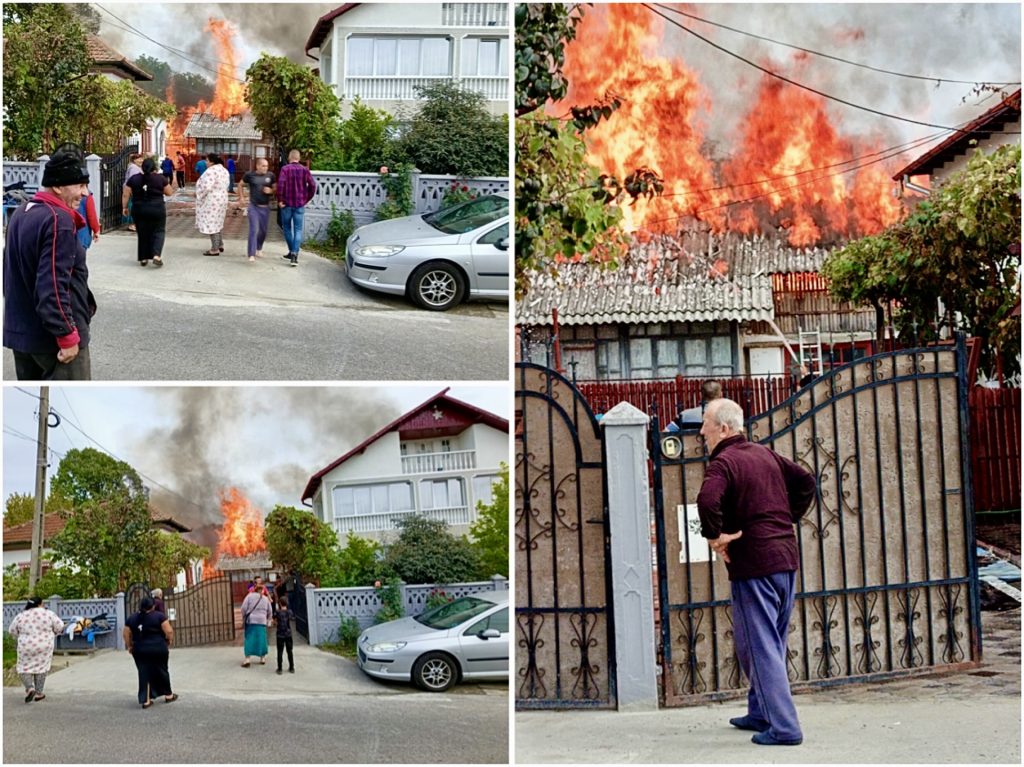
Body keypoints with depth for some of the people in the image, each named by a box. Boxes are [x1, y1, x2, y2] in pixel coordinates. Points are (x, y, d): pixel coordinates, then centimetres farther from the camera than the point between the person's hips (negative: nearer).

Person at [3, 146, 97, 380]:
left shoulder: (20, 214, 12)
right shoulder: (58, 221, -19)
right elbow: (53, 287, -25)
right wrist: (68, 336, -21)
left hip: (18, 332, 10)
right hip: (51, 335, -10)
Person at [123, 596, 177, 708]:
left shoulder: (132, 618, 5)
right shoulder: (159, 616, -7)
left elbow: (126, 634, 6)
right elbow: (169, 631, -13)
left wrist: (129, 646, 17)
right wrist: (170, 642, 3)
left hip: (139, 650, 3)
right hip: (158, 648, -3)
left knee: (144, 673, 7)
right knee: (161, 671, 11)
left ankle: (145, 700, 3)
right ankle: (168, 695, 24)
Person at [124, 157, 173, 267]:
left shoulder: (134, 179, 1)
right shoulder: (160, 178, -5)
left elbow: (125, 195, 1)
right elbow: (169, 193, 3)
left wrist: (125, 207, 11)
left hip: (139, 210, 2)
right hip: (157, 210, -2)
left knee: (143, 234, 12)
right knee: (158, 232, 7)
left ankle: (143, 258, 15)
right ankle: (156, 255, -10)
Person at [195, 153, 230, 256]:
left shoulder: (211, 171, -21)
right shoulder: (224, 170, 8)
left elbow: (206, 187, -27)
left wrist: (199, 195, -12)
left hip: (211, 201, -10)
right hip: (221, 199, 10)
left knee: (211, 224, -2)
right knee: (217, 223, 21)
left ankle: (215, 249, 1)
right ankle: (220, 245, 27)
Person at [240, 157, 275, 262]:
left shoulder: (270, 176, 1)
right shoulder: (250, 175, -3)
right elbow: (241, 185, 12)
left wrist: (270, 191, -11)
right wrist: (241, 197, 2)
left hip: (265, 207, 3)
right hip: (253, 207, -3)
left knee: (263, 231, 13)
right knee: (254, 230, -12)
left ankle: (259, 248, 39)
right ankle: (252, 255, -14)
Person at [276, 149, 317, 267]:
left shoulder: (285, 169, -6)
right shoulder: (305, 170, 2)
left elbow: (280, 184, -19)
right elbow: (312, 185, -3)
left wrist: (280, 200, -9)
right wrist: (307, 199, 8)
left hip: (287, 204, -1)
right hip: (300, 204, 1)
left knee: (287, 228, 15)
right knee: (298, 230, 1)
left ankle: (292, 251, 22)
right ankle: (294, 254, -13)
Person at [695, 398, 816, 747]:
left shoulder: (723, 463, -12)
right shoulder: (765, 454, 13)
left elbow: (707, 500, -31)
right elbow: (806, 482, 20)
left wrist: (714, 536, -16)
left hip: (754, 564, -8)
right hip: (786, 557, 8)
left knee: (760, 646, -3)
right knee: (772, 642, 19)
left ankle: (783, 727, -4)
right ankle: (761, 713, 29)